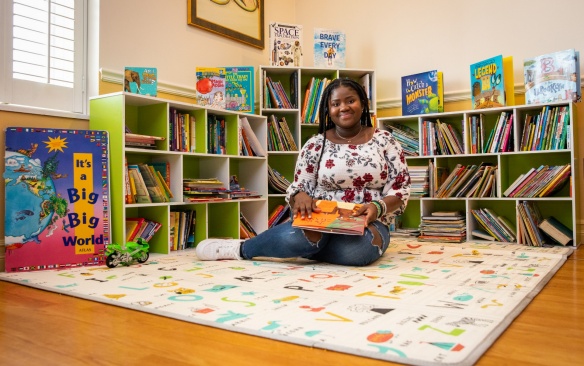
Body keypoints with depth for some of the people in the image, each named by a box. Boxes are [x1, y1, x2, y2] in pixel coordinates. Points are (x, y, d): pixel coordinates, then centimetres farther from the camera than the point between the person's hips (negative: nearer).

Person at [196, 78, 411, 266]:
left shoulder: (385, 141, 5)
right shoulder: (315, 145, 5)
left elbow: (400, 190, 3)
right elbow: (298, 187, 5)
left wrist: (377, 207, -18)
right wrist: (300, 196, -20)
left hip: (368, 225, 2)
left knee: (354, 249, -37)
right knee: (297, 236, -39)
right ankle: (238, 248, -9)